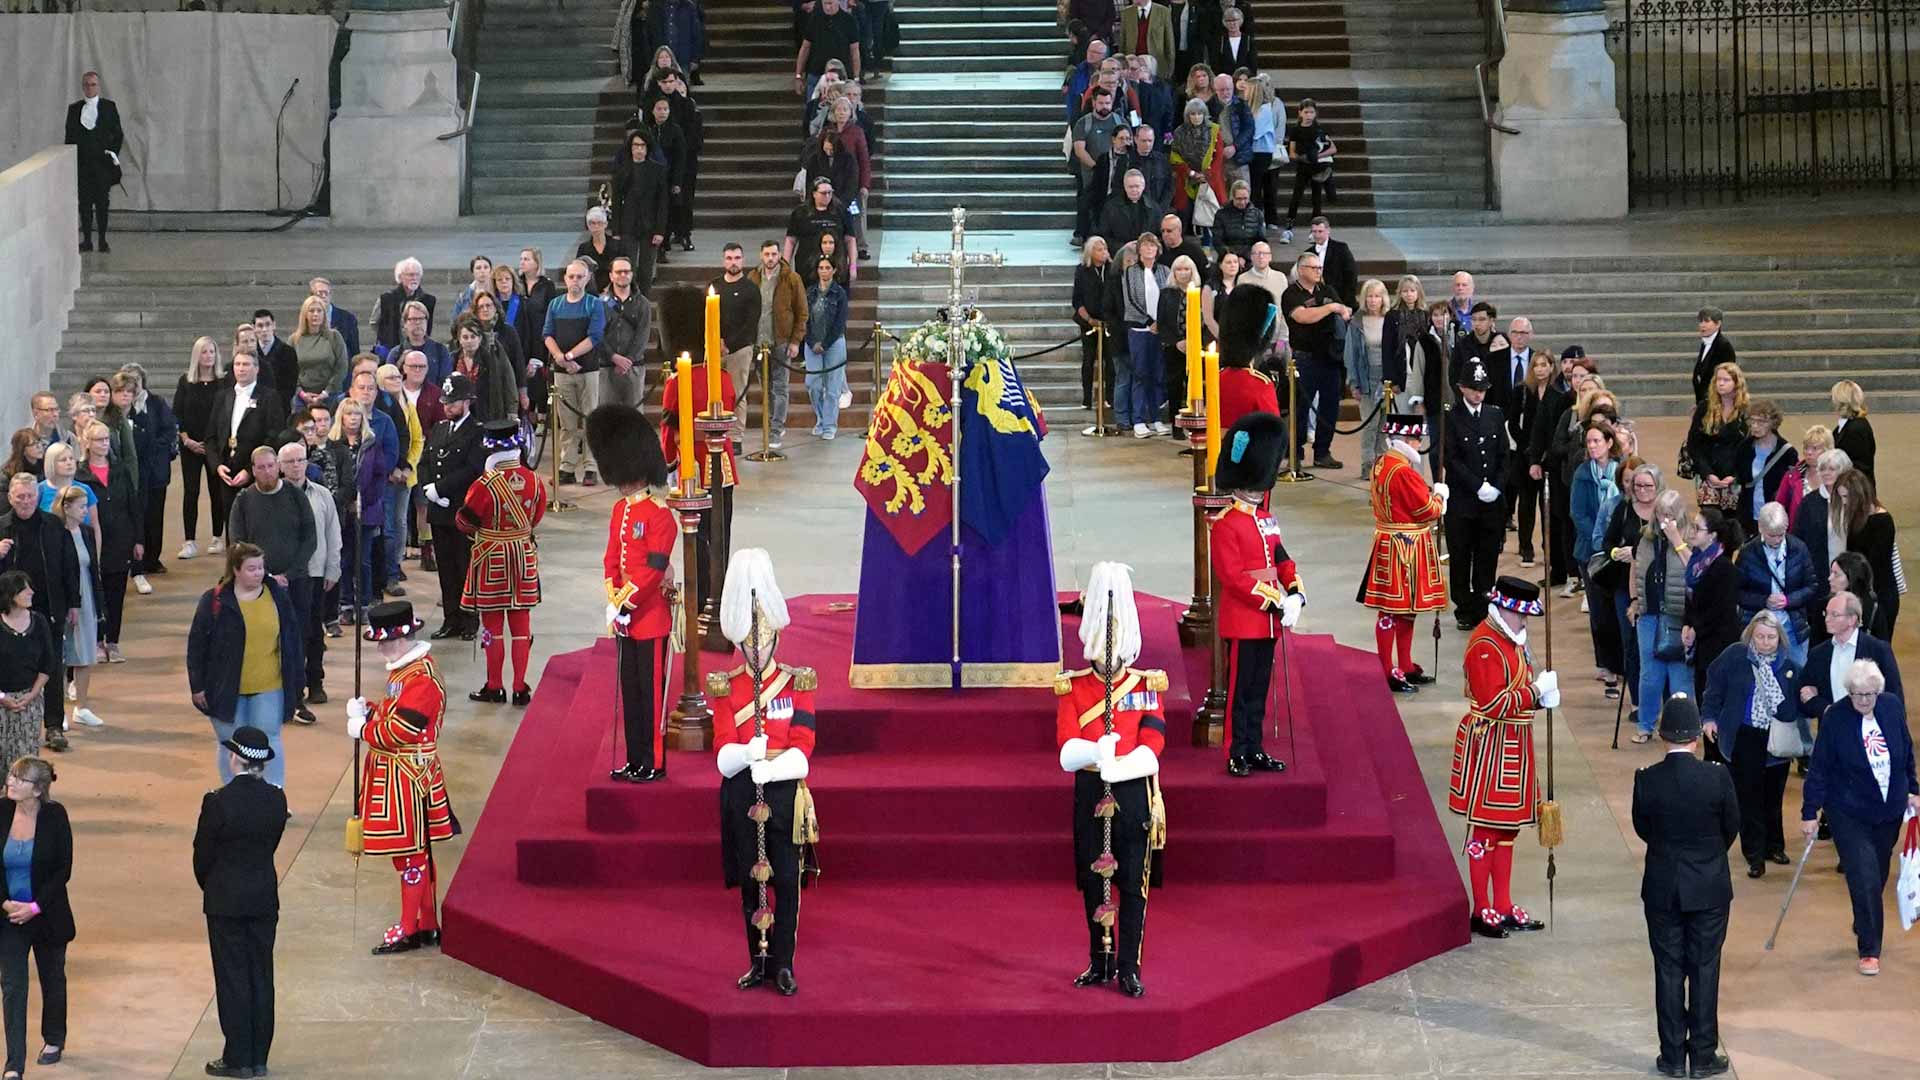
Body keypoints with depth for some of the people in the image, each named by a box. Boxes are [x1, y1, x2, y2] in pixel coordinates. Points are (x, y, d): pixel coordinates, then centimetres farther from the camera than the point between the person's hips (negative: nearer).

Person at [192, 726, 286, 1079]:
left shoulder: (218, 802, -16)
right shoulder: (276, 799, -4)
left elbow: (203, 854, -7)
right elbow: (272, 844, 4)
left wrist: (208, 887, 11)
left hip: (226, 901, -4)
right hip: (265, 899, 4)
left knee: (232, 977, 3)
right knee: (261, 976, 10)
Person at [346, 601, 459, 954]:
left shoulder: (421, 678, -22)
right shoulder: (403, 669, 10)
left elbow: (401, 730, -25)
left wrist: (363, 729, -11)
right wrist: (367, 711, 2)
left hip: (408, 778, -10)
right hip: (395, 775, 10)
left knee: (411, 853, -1)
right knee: (416, 852, 15)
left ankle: (410, 930, 6)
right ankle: (428, 925, 23)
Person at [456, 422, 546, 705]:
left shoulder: (485, 485, -20)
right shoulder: (534, 480, -5)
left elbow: (464, 522, -8)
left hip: (492, 561, -4)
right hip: (524, 557, 4)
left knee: (493, 625, 7)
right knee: (521, 625, 10)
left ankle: (494, 687, 14)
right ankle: (520, 688, 13)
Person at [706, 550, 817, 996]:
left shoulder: (797, 684, 1)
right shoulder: (725, 689, 4)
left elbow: (801, 753, -6)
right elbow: (723, 755, -5)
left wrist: (768, 766, -22)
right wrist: (752, 751, -25)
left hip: (785, 792, -1)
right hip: (742, 796, 1)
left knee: (786, 881, -1)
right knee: (750, 882, 6)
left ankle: (782, 965, 7)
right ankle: (759, 963, 16)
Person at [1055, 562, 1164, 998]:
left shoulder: (1147, 687, 0)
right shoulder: (1073, 688, 2)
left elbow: (1151, 748, -11)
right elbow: (1068, 750, -11)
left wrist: (1112, 766, -27)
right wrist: (1096, 751, -33)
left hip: (1134, 794, -1)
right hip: (1090, 796, 1)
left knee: (1132, 885, 1)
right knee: (1093, 881, 8)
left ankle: (1129, 968, 8)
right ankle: (1101, 962, 22)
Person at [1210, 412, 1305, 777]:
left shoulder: (1266, 521, 13)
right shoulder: (1225, 525, -13)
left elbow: (1282, 560, 17)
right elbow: (1233, 577, -19)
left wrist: (1295, 594, -2)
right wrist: (1276, 603, -20)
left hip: (1268, 621, 8)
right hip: (1242, 622, -8)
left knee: (1259, 689, 13)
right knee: (1240, 689, -2)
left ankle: (1255, 750, 19)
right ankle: (1237, 755, 3)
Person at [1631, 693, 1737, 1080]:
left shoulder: (1647, 779, -13)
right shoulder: (1717, 777, -15)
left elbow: (1642, 829, 0)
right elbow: (1732, 827, -1)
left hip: (1662, 888, 1)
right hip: (1710, 888, -1)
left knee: (1668, 970, 9)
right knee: (1705, 969, 9)